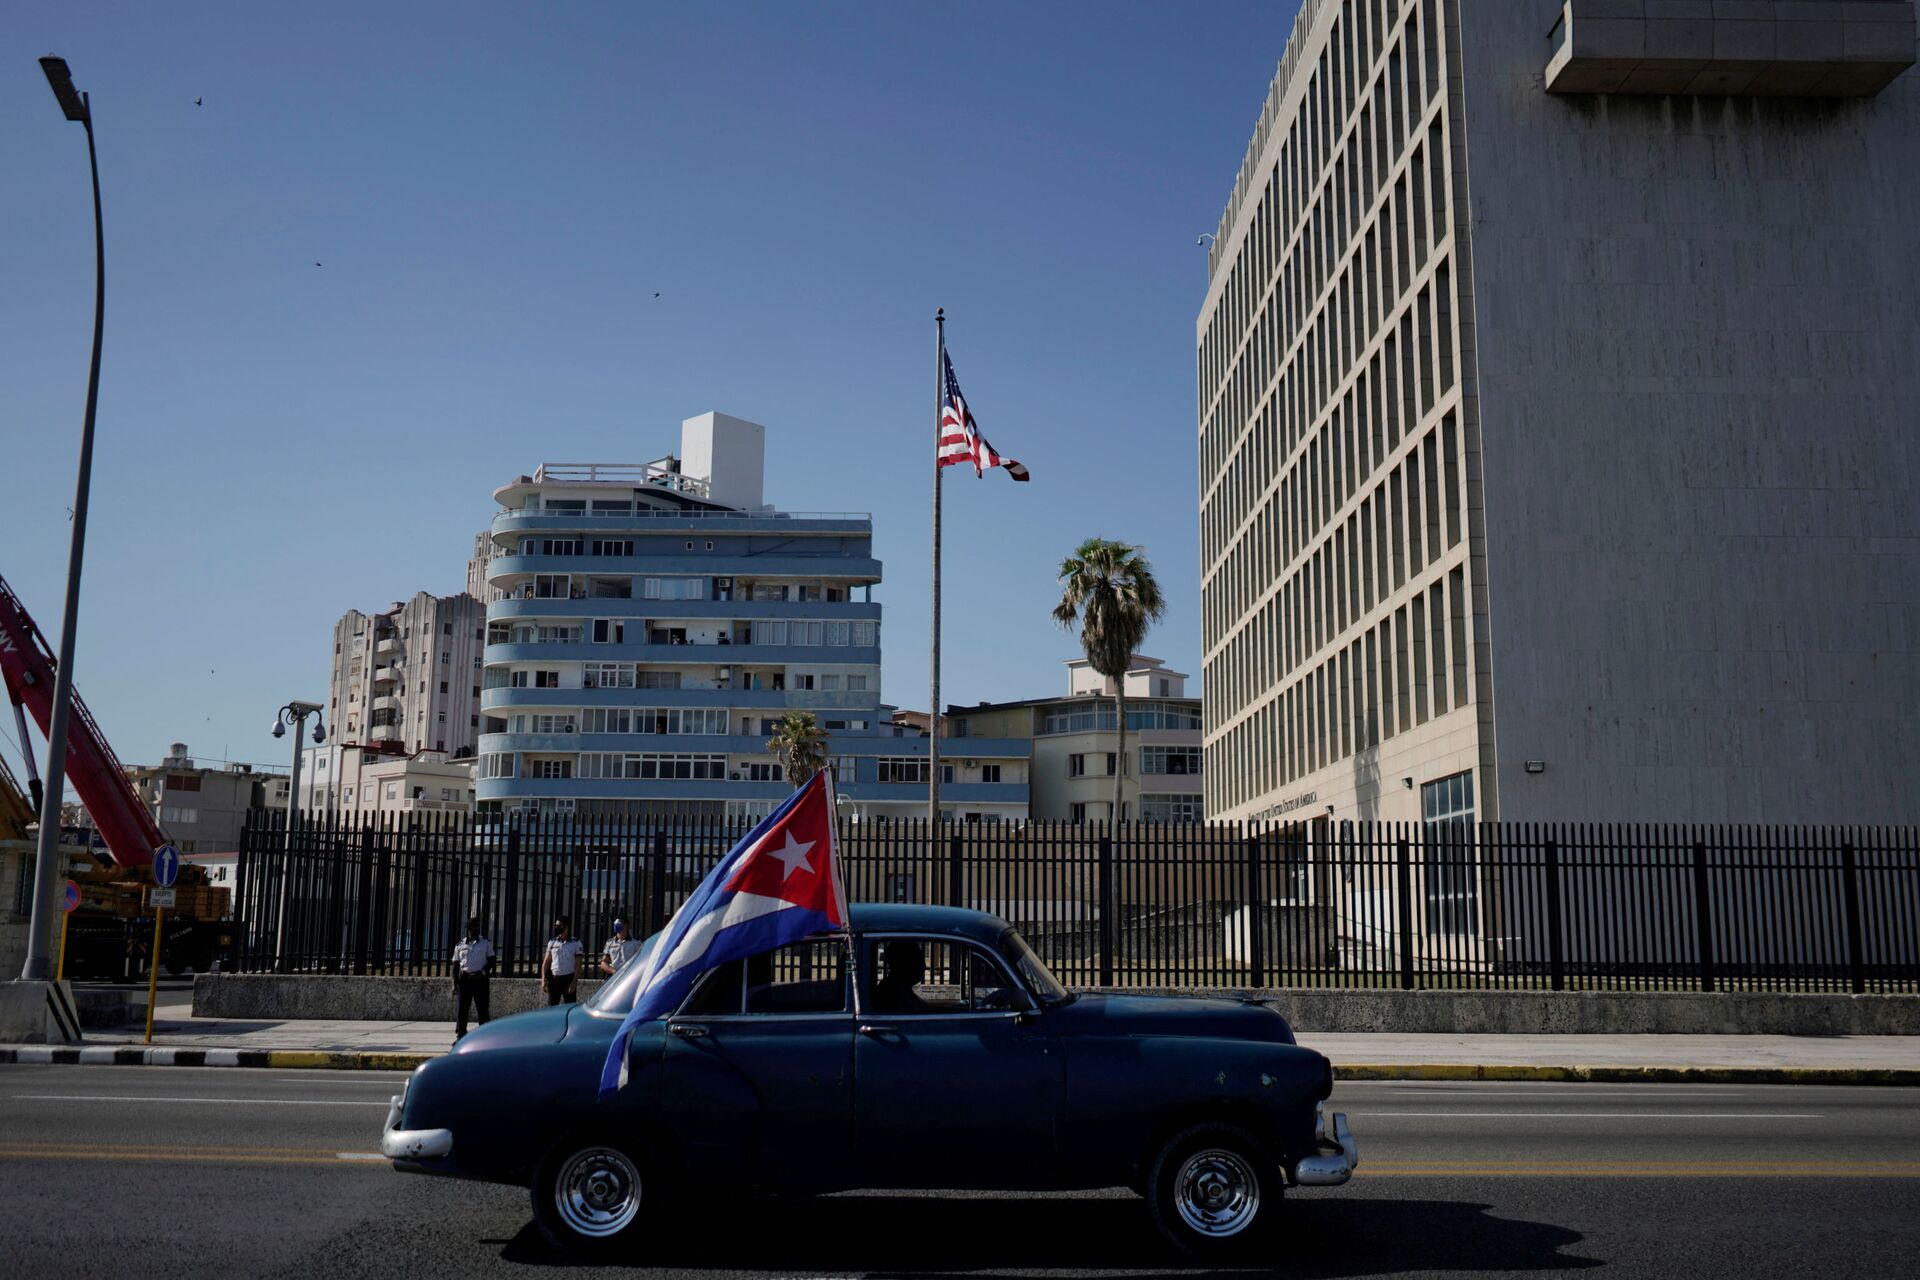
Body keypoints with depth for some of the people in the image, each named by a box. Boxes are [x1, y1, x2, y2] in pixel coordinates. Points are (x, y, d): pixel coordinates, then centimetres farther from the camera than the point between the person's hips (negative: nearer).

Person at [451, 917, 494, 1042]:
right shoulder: (460, 945, 8)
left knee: (482, 1008, 0)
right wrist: (454, 983, 2)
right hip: (464, 979, 1)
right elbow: (455, 965, 10)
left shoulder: (486, 943, 5)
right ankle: (460, 1035, 5)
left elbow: (491, 961, 3)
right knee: (461, 1008, -1)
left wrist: (482, 973, -13)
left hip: (481, 979, -1)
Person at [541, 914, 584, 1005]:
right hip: (554, 978, 3)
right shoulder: (552, 942, 8)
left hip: (569, 978, -3)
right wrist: (543, 980, 0)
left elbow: (578, 965, -4)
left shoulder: (575, 943, -1)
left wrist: (574, 982, -13)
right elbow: (546, 962, 10)